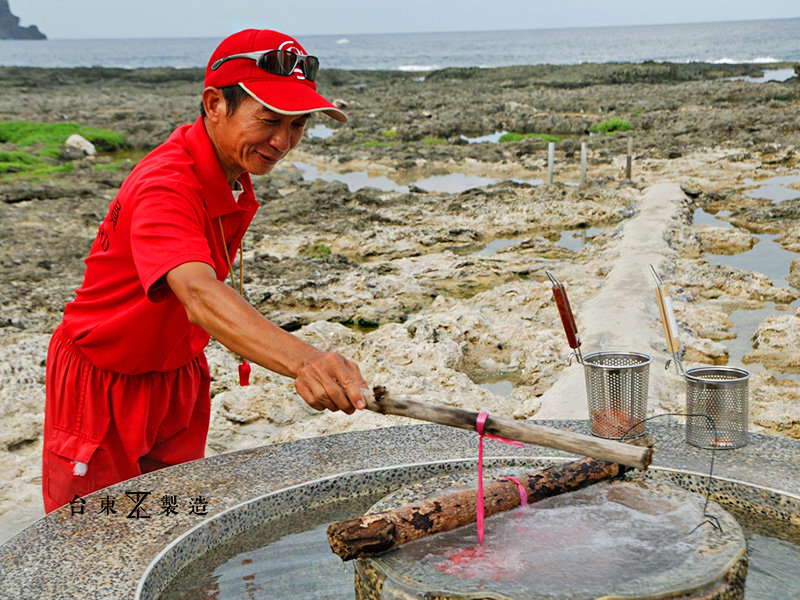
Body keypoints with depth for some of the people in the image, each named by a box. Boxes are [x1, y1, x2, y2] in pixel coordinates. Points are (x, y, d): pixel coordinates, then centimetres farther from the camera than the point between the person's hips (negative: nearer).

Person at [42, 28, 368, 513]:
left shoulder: (237, 174, -5)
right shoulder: (165, 187, -33)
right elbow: (199, 295, -52)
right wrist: (302, 360, -67)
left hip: (179, 376, 7)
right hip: (105, 383, -7)